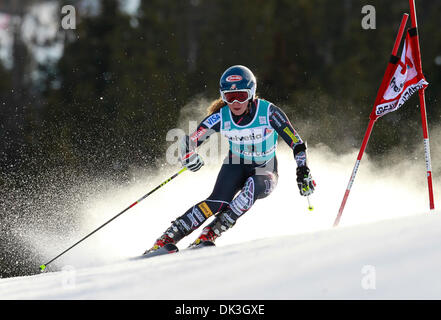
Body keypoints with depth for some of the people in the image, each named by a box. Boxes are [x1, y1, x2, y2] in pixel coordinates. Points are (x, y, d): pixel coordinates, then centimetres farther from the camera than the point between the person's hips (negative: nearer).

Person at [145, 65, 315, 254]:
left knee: (253, 185, -36)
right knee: (218, 201, -27)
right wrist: (188, 157, -31)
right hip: (235, 166, 1)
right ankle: (167, 238, -26)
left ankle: (209, 234, -33)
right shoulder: (221, 118, -15)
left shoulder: (268, 113, -21)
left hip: (264, 172, -1)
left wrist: (303, 173, -24)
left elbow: (296, 143, -16)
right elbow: (189, 141, -10)